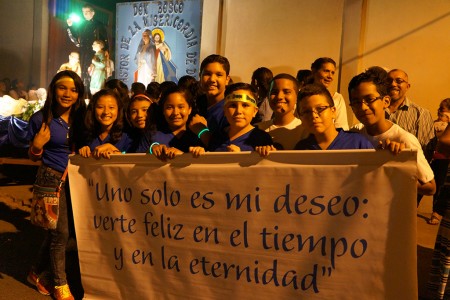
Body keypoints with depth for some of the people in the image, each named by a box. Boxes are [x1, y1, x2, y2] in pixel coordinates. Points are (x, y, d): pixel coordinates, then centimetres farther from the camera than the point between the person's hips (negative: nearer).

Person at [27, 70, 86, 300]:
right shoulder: (41, 118, -8)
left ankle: (38, 272, 35)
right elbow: (34, 157, 0)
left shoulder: (80, 118, 1)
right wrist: (37, 145, -20)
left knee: (60, 230, 12)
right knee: (60, 232, 1)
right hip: (51, 179, -4)